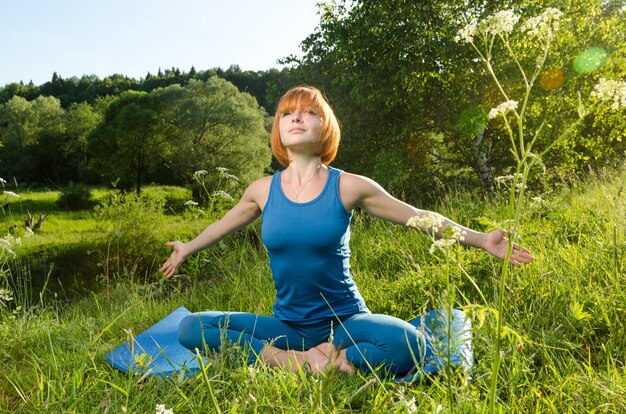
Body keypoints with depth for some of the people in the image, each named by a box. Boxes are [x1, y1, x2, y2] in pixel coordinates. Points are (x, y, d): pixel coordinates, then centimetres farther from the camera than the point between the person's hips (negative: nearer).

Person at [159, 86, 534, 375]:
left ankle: (323, 365, -12)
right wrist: (189, 249, 35)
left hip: (344, 322, -2)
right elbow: (223, 225, 21)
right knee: (191, 328, -16)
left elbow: (420, 217, 1)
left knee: (406, 343, -33)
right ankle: (305, 363, -17)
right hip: (287, 326, 3)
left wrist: (481, 240, 0)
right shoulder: (262, 190, 0)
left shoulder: (349, 186, -8)